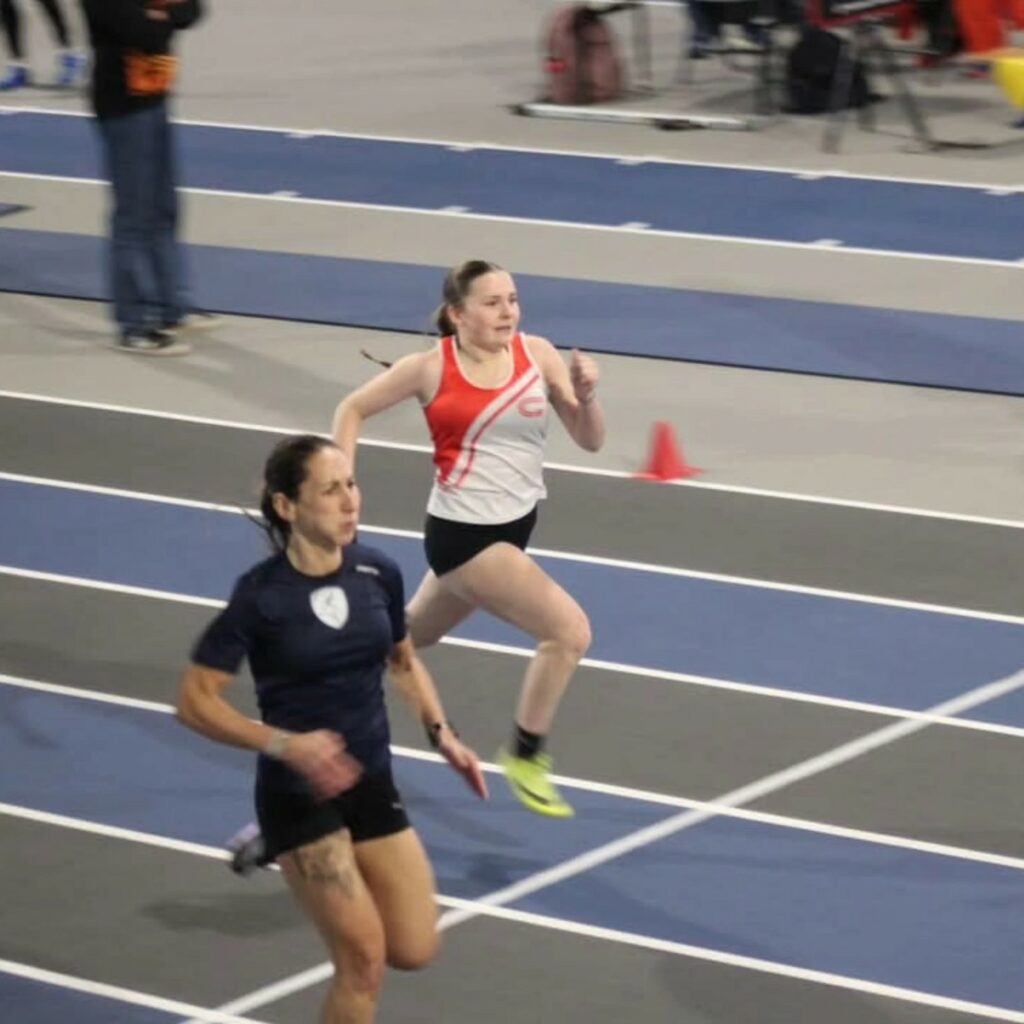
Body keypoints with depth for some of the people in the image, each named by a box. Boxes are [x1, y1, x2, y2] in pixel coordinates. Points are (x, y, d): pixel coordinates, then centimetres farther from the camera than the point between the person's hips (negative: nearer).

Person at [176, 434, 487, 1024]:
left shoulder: (379, 574, -4)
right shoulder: (261, 595, -18)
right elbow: (195, 701, -16)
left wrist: (442, 733, 2)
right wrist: (286, 744, -28)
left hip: (371, 783, 5)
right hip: (297, 793, -5)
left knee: (415, 951, 5)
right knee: (363, 959, -10)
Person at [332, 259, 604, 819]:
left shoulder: (537, 353, -5)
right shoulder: (430, 368, -13)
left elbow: (590, 440, -3)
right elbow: (353, 409, 1)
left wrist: (585, 394, -23)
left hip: (516, 523, 6)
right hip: (463, 533, -6)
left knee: (415, 632, 26)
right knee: (569, 630, -18)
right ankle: (524, 756, 1)